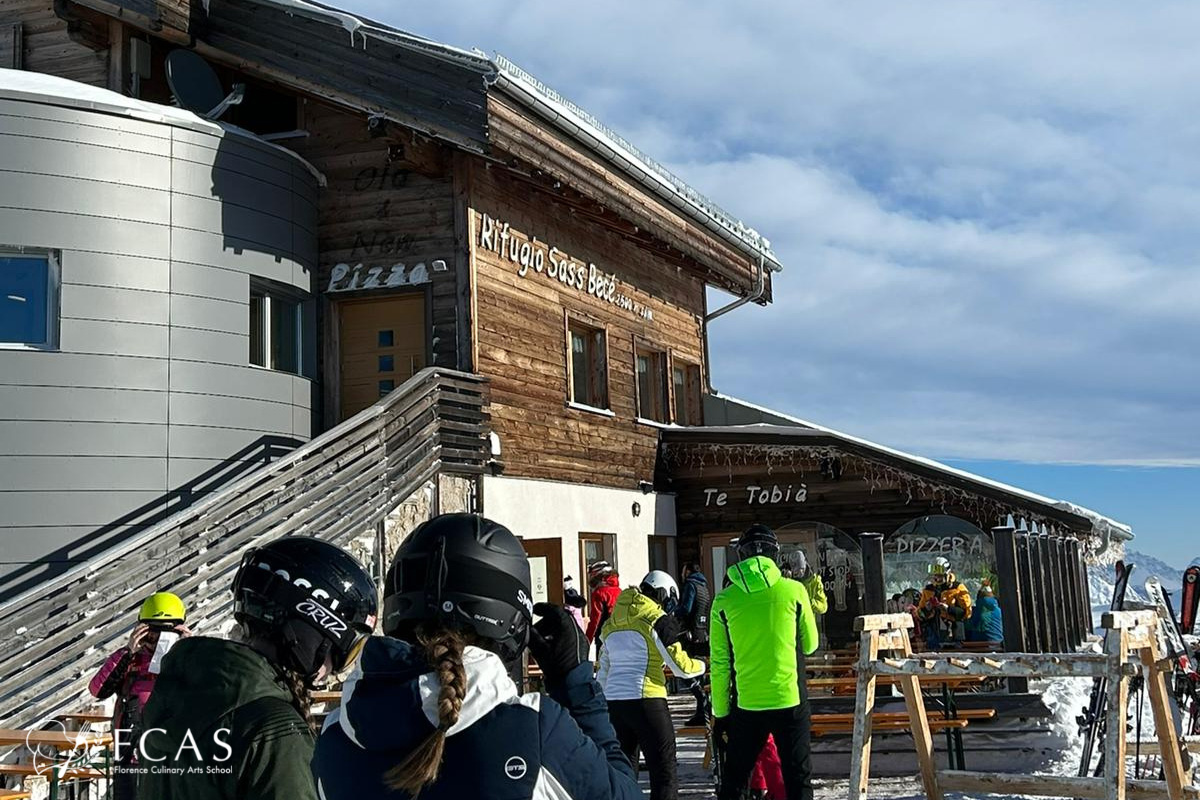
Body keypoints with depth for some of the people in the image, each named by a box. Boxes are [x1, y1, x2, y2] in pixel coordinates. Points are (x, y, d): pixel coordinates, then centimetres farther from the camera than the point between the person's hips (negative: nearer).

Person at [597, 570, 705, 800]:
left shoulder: (612, 623, 15)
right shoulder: (657, 620, -4)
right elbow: (681, 667, -4)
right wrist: (703, 665, 15)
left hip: (613, 702, 7)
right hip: (645, 701, -6)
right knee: (664, 773, -3)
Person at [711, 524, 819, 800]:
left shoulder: (724, 600, -2)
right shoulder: (793, 590, -4)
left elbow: (719, 664, 1)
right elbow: (810, 644, 8)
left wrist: (720, 713, 9)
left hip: (746, 705, 1)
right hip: (790, 702, -1)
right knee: (798, 778, 8)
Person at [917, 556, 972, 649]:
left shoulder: (958, 589, -1)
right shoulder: (928, 590, 12)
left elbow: (966, 612, -9)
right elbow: (920, 615, 14)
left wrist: (948, 609, -20)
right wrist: (926, 610, -8)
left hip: (953, 638, -4)